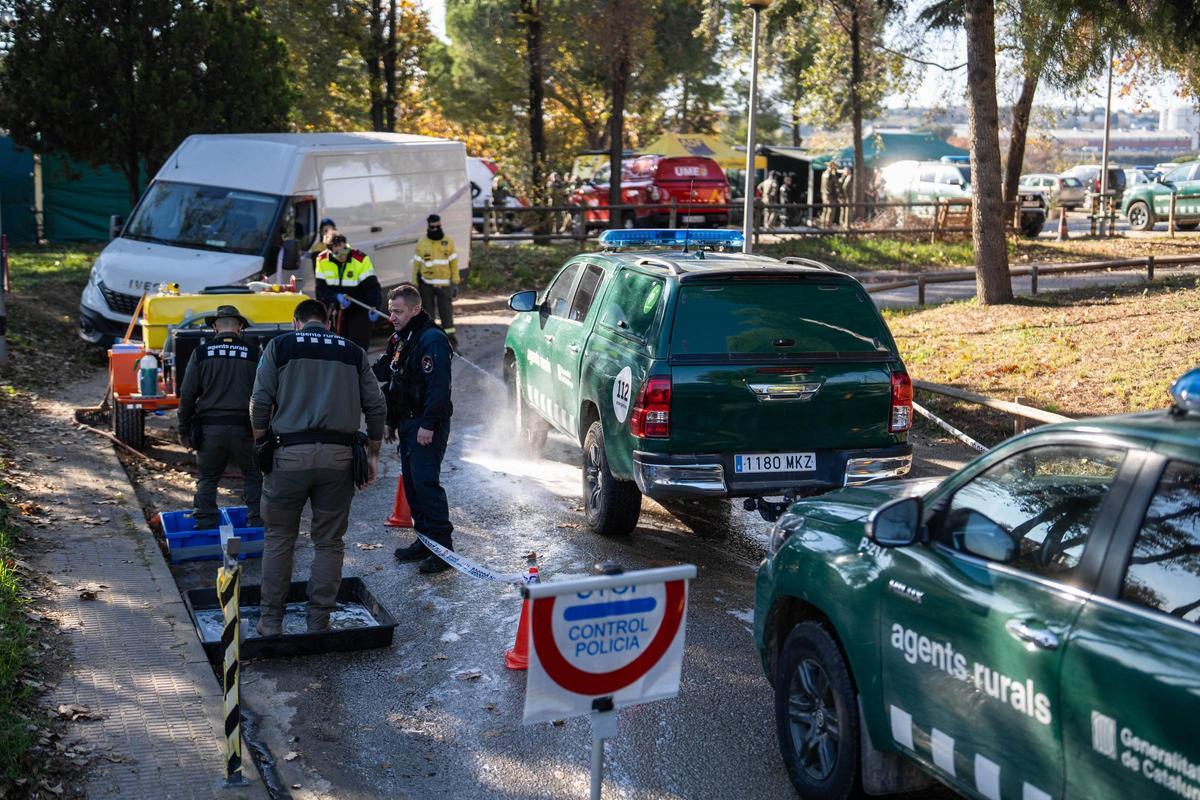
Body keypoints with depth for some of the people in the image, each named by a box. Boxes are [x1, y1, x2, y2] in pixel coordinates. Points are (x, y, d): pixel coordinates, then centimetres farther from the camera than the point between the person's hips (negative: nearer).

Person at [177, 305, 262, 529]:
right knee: (253, 478, 11)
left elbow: (187, 395, 2)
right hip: (244, 428, -1)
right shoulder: (253, 353, 1)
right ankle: (258, 525, 8)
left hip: (210, 428, 1)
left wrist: (184, 430, 10)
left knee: (207, 479, 13)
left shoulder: (201, 353, 1)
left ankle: (205, 527, 13)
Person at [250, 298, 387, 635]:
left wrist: (261, 446, 10)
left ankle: (270, 621, 15)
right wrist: (373, 455, 18)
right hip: (339, 456, 1)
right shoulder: (353, 352, 13)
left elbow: (260, 403, -1)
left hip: (289, 455, -1)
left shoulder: (279, 346, 7)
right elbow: (376, 407, 10)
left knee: (279, 538, 12)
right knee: (329, 542, 10)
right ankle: (319, 623, 13)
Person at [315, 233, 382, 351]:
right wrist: (336, 297, -26)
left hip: (359, 310, -4)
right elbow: (321, 288, -8)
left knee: (359, 345, -11)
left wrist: (374, 307, -36)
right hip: (337, 309, 4)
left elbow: (372, 286, -21)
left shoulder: (361, 259, -20)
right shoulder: (322, 260, -8)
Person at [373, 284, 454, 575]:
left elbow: (438, 386, -22)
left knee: (426, 481, -13)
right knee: (412, 483, 11)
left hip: (427, 426, -10)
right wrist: (391, 422, 22)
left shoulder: (432, 340, -15)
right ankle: (425, 540, 20)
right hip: (407, 423, 10)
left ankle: (442, 546, -10)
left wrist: (428, 425, -24)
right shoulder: (398, 340, 16)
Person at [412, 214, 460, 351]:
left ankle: (452, 342, -3)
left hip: (444, 284, 0)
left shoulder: (448, 242, 3)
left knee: (446, 313, -4)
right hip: (426, 284, 0)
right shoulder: (422, 244, 1)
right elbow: (416, 266, 4)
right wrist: (416, 286, 2)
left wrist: (455, 283, 2)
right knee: (428, 313, 7)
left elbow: (454, 264, 6)